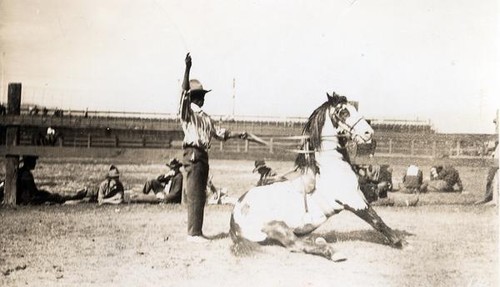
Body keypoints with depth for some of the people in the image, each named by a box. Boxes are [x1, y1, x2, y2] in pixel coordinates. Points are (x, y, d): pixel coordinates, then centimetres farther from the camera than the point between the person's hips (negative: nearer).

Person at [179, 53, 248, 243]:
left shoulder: (205, 117, 22)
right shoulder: (187, 112, -2)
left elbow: (218, 133, 30)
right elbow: (184, 91, -18)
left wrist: (238, 135, 25)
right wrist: (187, 68, -27)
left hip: (203, 155, 9)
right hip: (193, 154, -8)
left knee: (200, 196, 9)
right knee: (194, 195, -11)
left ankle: (196, 232, 14)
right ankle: (193, 233, -11)